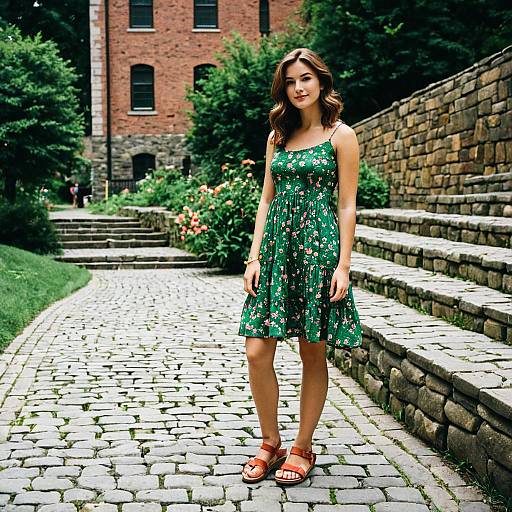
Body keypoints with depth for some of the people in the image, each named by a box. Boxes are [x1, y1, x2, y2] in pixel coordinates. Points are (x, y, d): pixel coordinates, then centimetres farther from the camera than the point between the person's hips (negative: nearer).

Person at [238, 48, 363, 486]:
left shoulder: (340, 135, 1)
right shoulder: (278, 137, 15)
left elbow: (347, 204, -3)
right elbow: (267, 199, 13)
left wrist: (343, 265, -10)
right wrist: (254, 256, 4)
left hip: (318, 247, -4)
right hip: (277, 247, 5)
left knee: (313, 354, 4)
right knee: (257, 352, -2)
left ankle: (303, 448, 18)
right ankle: (271, 444, 16)